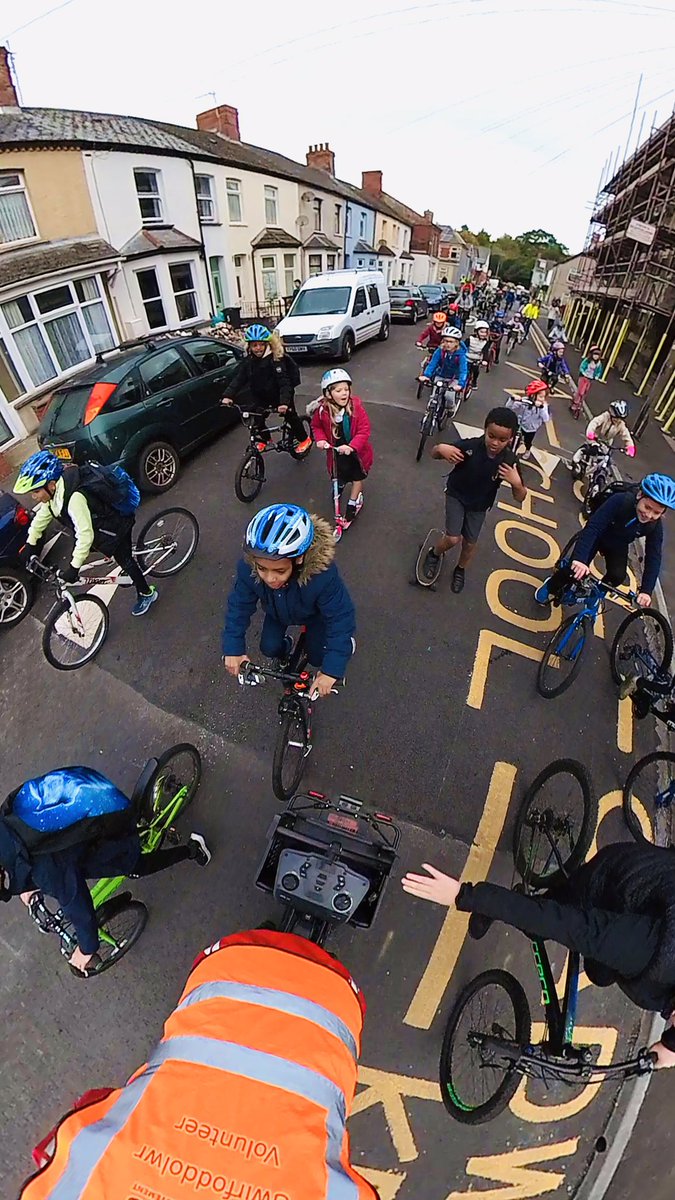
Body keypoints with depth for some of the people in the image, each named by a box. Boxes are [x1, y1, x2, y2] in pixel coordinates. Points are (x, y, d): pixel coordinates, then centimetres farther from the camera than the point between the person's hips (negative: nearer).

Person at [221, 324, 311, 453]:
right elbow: (238, 378, -13)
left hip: (279, 395, -4)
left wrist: (284, 402, -45)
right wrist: (228, 396, -28)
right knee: (257, 419, -5)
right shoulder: (248, 361, -7)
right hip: (260, 396, 4)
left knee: (290, 416, 4)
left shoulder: (275, 359, -22)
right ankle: (264, 439, 23)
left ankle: (304, 439, 27)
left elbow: (284, 381, -30)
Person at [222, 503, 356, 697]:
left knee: (318, 658, -4)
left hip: (314, 614, -2)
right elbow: (239, 606, -20)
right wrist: (233, 649, -22)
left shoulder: (322, 575, -47)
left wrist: (331, 670, -36)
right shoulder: (248, 569, -38)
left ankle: (344, 641, 28)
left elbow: (341, 618, -36)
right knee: (269, 648, -5)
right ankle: (283, 652, 30)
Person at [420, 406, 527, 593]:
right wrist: (441, 448, -40)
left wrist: (516, 483, -38)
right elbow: (433, 454, -16)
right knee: (453, 538, -12)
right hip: (456, 495, -2)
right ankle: (434, 554, 23)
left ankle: (460, 570, 43)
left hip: (479, 506, 2)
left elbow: (520, 498, -16)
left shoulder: (510, 461, -23)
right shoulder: (469, 445, -28)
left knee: (470, 543, 12)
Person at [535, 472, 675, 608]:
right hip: (597, 535, -3)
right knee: (577, 569, -20)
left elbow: (654, 557, -21)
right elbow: (592, 528, -42)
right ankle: (552, 587, 9)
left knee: (617, 576, -19)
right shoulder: (620, 500, -34)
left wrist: (646, 590, -31)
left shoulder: (656, 526, -22)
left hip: (618, 546, 3)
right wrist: (580, 559, -54)